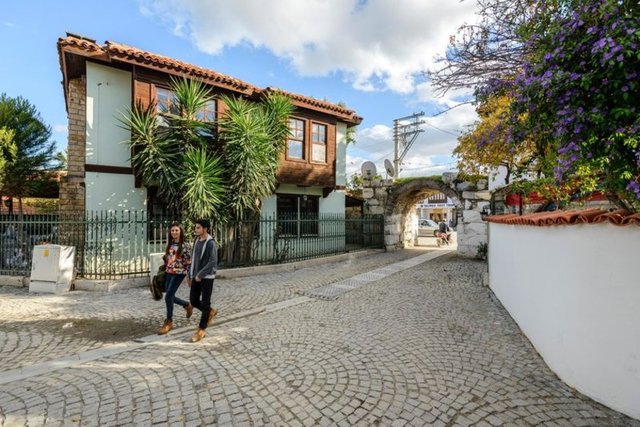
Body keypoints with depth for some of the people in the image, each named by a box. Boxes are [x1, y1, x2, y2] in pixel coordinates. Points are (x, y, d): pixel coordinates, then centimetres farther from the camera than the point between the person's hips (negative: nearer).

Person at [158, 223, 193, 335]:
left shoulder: (185, 245, -10)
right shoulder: (170, 244, 8)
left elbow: (189, 262, -9)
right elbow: (166, 258, 17)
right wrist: (163, 271, 15)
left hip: (179, 273, -7)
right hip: (168, 273, 7)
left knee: (168, 297, -7)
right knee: (170, 296, 10)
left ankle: (169, 322, 10)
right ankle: (187, 305, 36)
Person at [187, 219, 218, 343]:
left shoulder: (211, 243, -15)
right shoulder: (197, 240, 9)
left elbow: (213, 262, -20)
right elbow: (194, 259, 16)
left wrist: (200, 275, -20)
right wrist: (190, 275, 15)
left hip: (207, 277, -8)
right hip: (196, 277, 8)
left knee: (205, 303, 1)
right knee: (193, 300, 12)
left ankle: (201, 331, 12)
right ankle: (211, 312, 35)